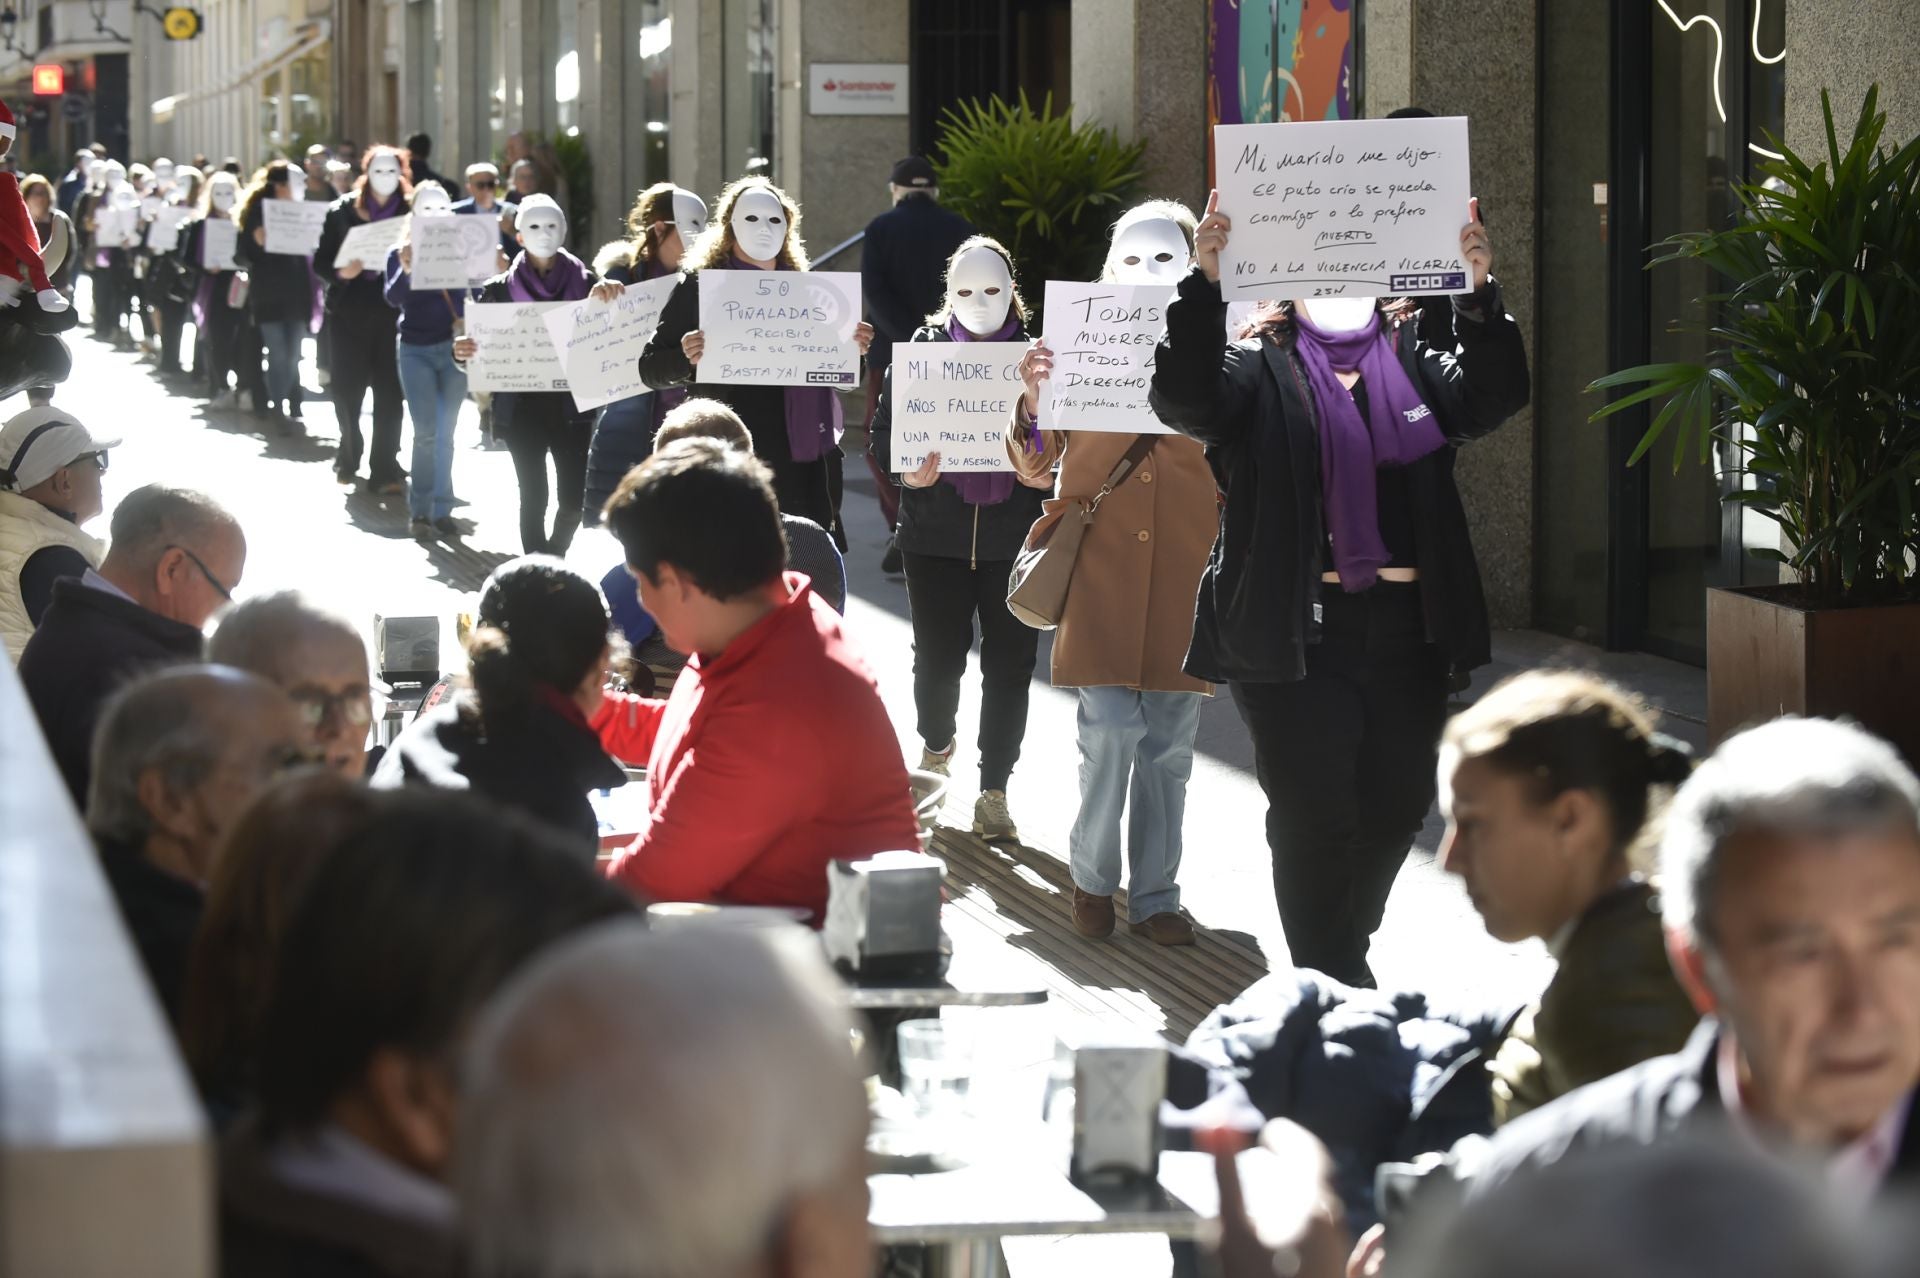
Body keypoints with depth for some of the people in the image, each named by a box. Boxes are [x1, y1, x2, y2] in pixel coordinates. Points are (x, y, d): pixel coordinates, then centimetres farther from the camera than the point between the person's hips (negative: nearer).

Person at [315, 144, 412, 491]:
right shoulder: (343, 211, 4)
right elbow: (321, 260, 4)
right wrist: (340, 272, -15)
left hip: (393, 313, -1)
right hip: (349, 313, 1)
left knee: (389, 392, -3)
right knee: (347, 389, 6)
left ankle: (385, 469, 1)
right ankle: (349, 455, 28)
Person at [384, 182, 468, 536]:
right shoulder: (400, 253, 2)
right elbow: (393, 299, -12)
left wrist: (467, 320, -16)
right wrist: (405, 270, -30)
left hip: (452, 347, 1)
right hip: (415, 350, -1)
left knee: (445, 433, 4)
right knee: (426, 432, -7)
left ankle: (441, 510, 9)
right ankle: (421, 510, 1)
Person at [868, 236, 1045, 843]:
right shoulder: (920, 351, 5)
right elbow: (883, 433, 4)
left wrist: (1049, 476, -16)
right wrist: (907, 472, -15)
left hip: (1015, 536, 0)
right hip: (936, 535, 1)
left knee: (1009, 663, 0)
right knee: (937, 657, 4)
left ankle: (994, 792, 9)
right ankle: (936, 747, 36)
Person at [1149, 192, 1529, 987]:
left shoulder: (1416, 365, 14)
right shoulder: (1259, 369, 3)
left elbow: (1492, 397, -3)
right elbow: (1185, 397, -16)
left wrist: (1479, 294, -19)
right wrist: (1204, 284, -29)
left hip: (1405, 628, 4)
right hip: (1298, 634, -4)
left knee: (1396, 805, 12)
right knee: (1314, 816, -5)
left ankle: (1344, 948, 33)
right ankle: (1332, 987, 4)